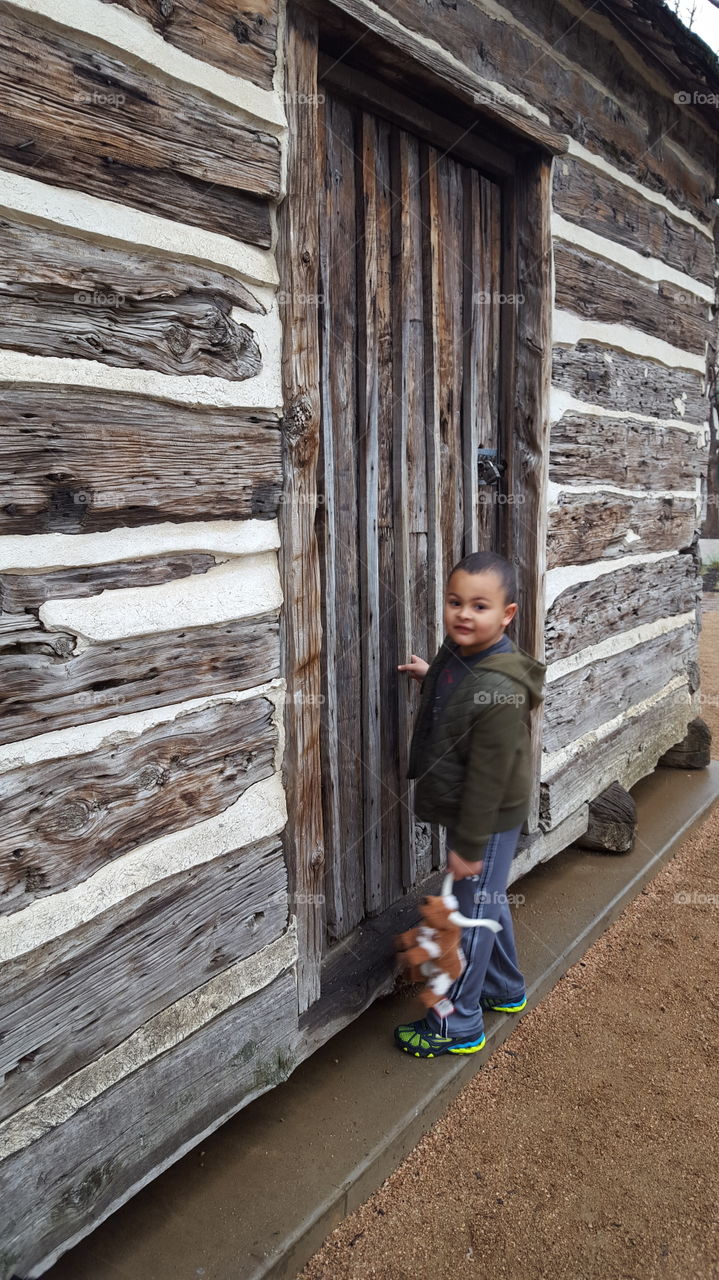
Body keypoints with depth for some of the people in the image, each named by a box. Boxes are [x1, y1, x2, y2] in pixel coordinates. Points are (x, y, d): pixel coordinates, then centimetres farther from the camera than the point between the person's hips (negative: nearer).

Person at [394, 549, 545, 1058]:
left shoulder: (498, 690, -31)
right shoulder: (456, 653, -3)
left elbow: (489, 777, -25)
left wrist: (470, 845, -20)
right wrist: (431, 677, 13)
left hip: (490, 820, -9)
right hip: (465, 811, 9)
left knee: (472, 912, 5)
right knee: (489, 901, 25)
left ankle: (458, 1024, 23)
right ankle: (505, 989, 46)